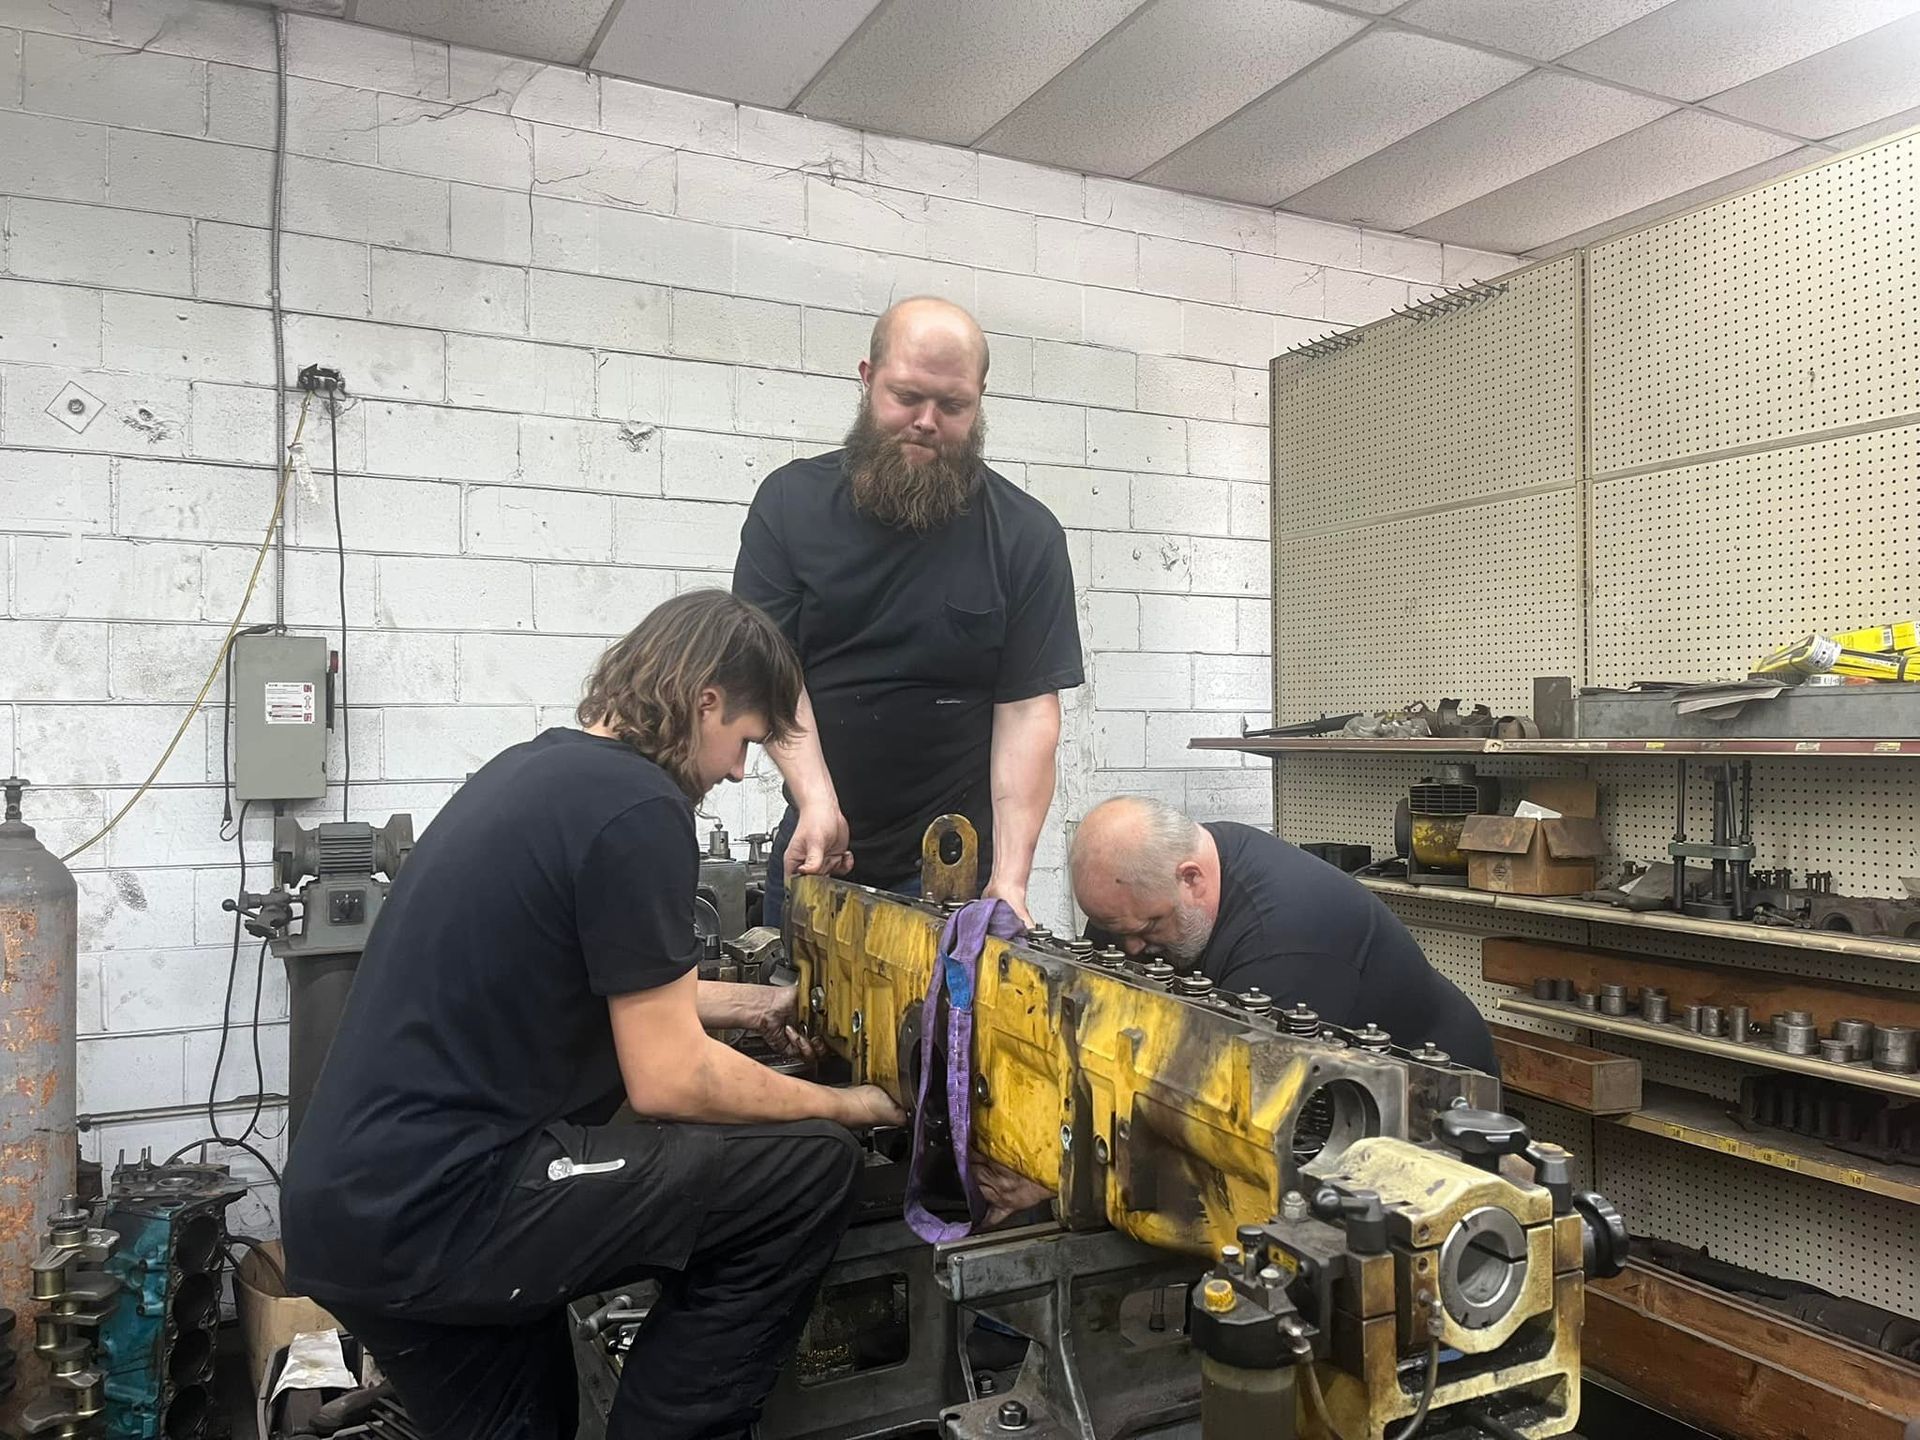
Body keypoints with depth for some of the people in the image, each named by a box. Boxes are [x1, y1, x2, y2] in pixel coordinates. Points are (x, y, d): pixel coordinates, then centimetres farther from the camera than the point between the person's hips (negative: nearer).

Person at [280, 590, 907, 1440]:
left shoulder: (539, 766, 12)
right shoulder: (637, 807, -17)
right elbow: (669, 1082, -15)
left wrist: (743, 1005, 30)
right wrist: (846, 1106, 0)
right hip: (435, 1215, -10)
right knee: (812, 1168, -5)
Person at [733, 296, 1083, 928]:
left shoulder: (1026, 535, -8)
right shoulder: (791, 501, -3)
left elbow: (1029, 708, -12)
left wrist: (1010, 877, -21)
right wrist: (817, 801, -23)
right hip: (814, 849, 2)